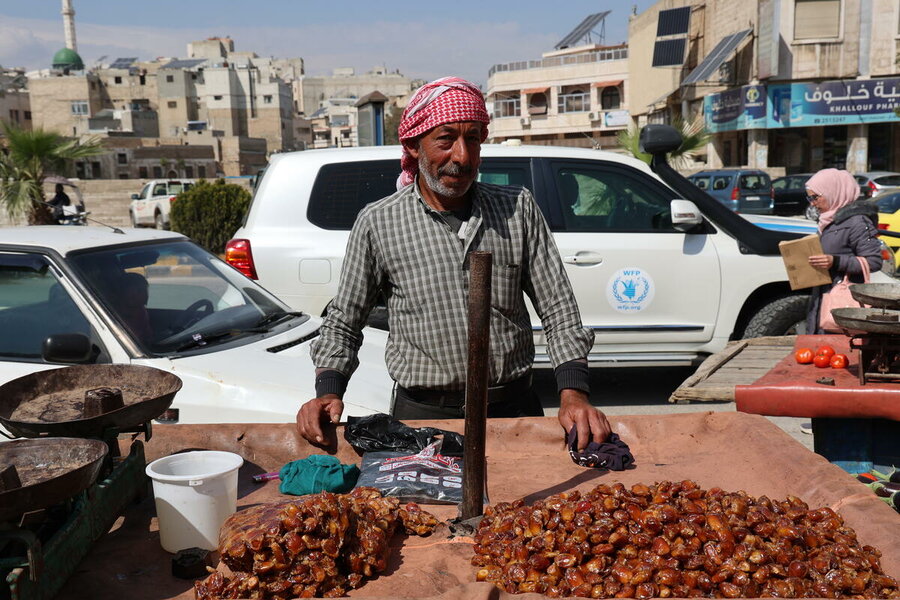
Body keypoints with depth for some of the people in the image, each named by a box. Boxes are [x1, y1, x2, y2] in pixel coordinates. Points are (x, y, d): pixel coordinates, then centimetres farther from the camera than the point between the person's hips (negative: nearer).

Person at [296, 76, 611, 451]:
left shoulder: (518, 208, 3)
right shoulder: (378, 223, -1)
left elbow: (559, 311, 3)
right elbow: (342, 323, 8)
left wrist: (573, 395, -10)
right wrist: (327, 392, -8)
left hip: (513, 409, 2)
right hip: (421, 415, -1)